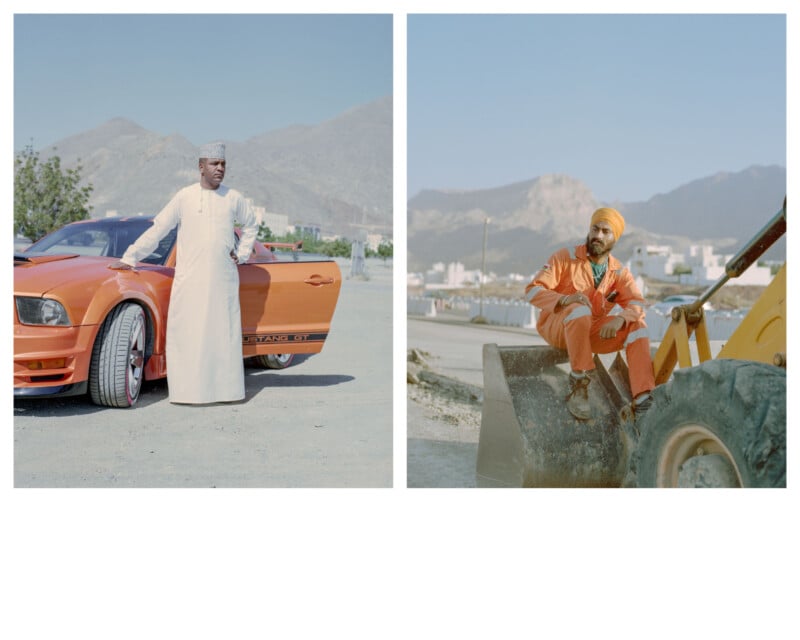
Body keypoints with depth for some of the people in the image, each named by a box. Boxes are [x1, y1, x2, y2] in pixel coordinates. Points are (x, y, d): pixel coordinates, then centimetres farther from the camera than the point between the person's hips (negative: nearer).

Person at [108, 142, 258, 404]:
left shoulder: (233, 198, 7)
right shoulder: (185, 197, 0)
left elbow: (250, 225, 25)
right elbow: (157, 230, 2)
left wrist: (242, 254, 12)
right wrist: (129, 258, -1)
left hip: (224, 279, 2)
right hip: (189, 279, -2)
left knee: (224, 333, 3)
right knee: (187, 334, -5)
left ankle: (226, 388, 10)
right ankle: (188, 390, -1)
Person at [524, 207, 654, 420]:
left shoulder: (620, 273, 5)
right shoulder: (565, 258, -7)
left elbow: (637, 305, -9)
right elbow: (532, 290, -14)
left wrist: (620, 319, -33)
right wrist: (564, 300, -33)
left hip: (592, 332, 4)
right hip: (555, 327, -4)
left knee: (637, 325, -18)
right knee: (580, 310, -37)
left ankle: (642, 400, -25)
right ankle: (578, 386, -28)